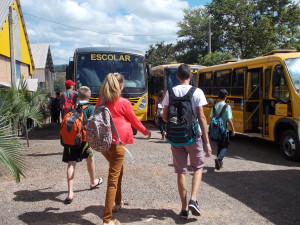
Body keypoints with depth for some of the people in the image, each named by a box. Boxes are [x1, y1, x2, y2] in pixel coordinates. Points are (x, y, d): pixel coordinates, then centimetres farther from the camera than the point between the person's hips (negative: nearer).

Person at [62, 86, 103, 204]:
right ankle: (93, 182, 44)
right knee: (90, 158, 23)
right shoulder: (90, 108, -3)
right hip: (84, 139, -2)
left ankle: (70, 193, -7)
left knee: (71, 164, 2)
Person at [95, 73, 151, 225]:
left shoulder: (100, 101, 6)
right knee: (113, 179, -2)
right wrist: (146, 132, 21)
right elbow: (134, 121, 3)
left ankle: (117, 203, 42)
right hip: (116, 144, -6)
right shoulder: (123, 103, -9)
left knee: (117, 170, 28)